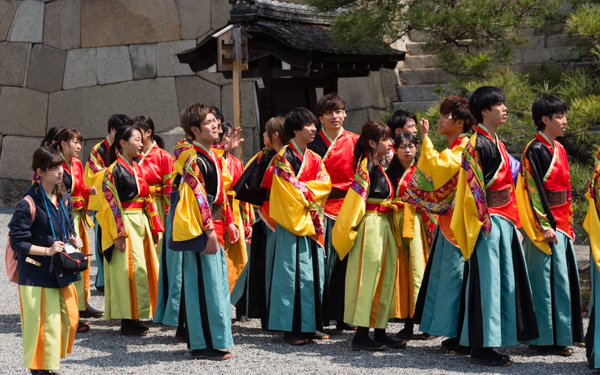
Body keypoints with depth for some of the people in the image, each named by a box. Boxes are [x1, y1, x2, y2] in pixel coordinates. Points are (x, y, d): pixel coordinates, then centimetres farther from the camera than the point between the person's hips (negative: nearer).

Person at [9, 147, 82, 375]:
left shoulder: (63, 199, 7)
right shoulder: (29, 204, -15)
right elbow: (17, 242, -14)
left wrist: (73, 240, -1)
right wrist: (46, 250, -22)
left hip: (62, 271, 7)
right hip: (37, 274, -7)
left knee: (69, 317, 9)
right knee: (44, 323, -3)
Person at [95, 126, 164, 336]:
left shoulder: (137, 168, 14)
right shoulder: (113, 170, -10)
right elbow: (111, 203, -13)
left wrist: (154, 227, 14)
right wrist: (119, 234, -18)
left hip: (140, 223, 8)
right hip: (124, 224, -8)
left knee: (144, 269, 8)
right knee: (128, 270, -8)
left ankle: (134, 318, 16)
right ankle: (127, 322, -2)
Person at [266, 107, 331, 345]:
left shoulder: (314, 159, 15)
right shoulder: (283, 158, -6)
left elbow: (325, 184, 2)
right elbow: (291, 188, -14)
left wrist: (303, 188, -10)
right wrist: (309, 192, -7)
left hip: (312, 223, 7)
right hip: (291, 222, -7)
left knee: (314, 272, 7)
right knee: (293, 274, -7)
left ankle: (311, 324, 14)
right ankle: (291, 328, -4)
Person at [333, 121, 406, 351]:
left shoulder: (378, 167, 15)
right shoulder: (365, 167, -13)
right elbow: (356, 199, -17)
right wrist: (350, 229, -18)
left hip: (383, 227, 10)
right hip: (370, 226, -10)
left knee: (384, 278, 11)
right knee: (368, 278, -7)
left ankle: (380, 333, 17)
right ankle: (361, 335, -3)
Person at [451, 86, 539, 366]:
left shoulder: (496, 143, 16)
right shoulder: (476, 145, -13)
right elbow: (474, 186, -17)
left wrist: (510, 220, 18)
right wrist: (484, 220, -19)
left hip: (503, 220, 10)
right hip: (486, 221, -10)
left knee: (504, 281, 10)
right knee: (486, 282, -6)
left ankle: (492, 342, 16)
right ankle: (481, 347, -1)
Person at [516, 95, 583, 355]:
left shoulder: (558, 149, 15)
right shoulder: (535, 151, -12)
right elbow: (533, 190, -17)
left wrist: (568, 223, 17)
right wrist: (544, 226, -20)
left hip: (561, 224, 9)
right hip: (546, 224, -9)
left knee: (563, 277, 10)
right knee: (549, 278, -7)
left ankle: (562, 335, 17)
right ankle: (546, 339, -2)